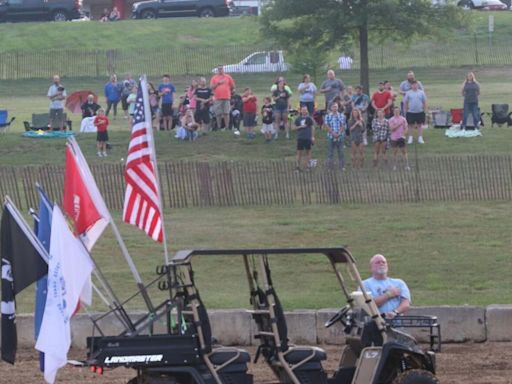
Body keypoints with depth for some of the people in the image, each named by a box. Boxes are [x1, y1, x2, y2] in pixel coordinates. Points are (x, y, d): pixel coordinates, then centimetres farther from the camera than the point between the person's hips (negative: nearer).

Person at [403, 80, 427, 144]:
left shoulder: (421, 93, 3)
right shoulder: (408, 93, 0)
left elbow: (424, 102, 7)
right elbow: (405, 102, 4)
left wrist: (424, 110, 4)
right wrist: (405, 111, 1)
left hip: (420, 112, 1)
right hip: (411, 112, -1)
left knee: (420, 125, 7)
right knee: (410, 125, 6)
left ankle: (420, 138, 14)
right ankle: (410, 138, 16)